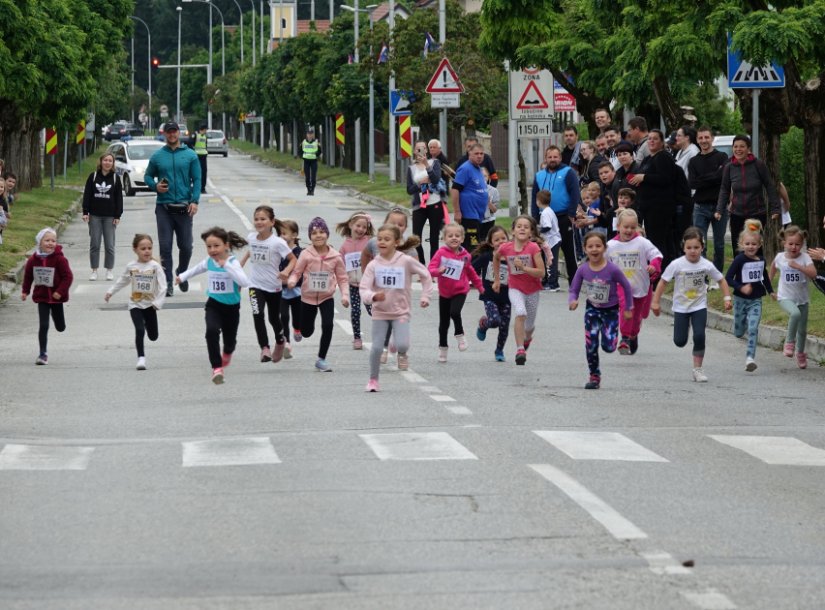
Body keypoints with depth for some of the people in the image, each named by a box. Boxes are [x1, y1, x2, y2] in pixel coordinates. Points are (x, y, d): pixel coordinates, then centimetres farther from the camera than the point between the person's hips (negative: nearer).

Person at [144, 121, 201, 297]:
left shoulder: (190, 155, 4)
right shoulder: (157, 156, 7)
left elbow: (197, 180, 2)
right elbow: (148, 176, 15)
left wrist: (195, 200, -10)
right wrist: (155, 186, -7)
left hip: (184, 208, 0)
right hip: (164, 208, 0)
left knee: (186, 246, 5)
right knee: (165, 246, -4)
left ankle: (182, 273, 31)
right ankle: (168, 282, 0)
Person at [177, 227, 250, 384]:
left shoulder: (233, 263, -21)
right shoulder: (208, 262, -5)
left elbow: (245, 282, -37)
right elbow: (197, 269, 20)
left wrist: (226, 266, -41)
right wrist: (182, 277, 36)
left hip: (231, 307, -2)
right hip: (214, 305, 2)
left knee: (230, 338, 15)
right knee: (212, 331, -26)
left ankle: (227, 353, 54)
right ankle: (217, 368, -21)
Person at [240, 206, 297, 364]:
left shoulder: (277, 242, -18)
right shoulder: (251, 237, -4)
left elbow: (293, 259, -12)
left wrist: (286, 271, -29)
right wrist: (241, 263, 16)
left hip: (274, 286, -2)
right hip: (256, 284, 2)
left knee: (274, 318, 14)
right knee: (257, 314, -22)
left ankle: (280, 342, 44)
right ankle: (264, 348, -21)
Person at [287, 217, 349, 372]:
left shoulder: (335, 256, -9)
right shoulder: (306, 255, -12)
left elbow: (342, 278, -3)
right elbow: (296, 272, -9)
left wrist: (345, 295, -15)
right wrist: (292, 281, -30)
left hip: (327, 297, 0)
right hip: (308, 297, 0)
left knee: (328, 325, -19)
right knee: (306, 332, 11)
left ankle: (321, 359, -2)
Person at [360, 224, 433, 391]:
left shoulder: (406, 261, -9)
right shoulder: (373, 265, -8)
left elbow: (425, 275, 6)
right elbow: (363, 289, -13)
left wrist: (425, 296, 4)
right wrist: (373, 296, -34)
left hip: (401, 312, -1)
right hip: (380, 313, 1)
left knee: (402, 345, -19)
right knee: (377, 347, -5)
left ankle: (402, 353, 19)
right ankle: (373, 380, 15)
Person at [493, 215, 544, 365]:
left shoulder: (534, 248, -19)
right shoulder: (505, 248, -12)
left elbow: (541, 273, -20)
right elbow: (496, 258, 13)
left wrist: (523, 267, -31)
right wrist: (497, 279, 14)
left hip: (532, 290, 0)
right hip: (515, 289, 0)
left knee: (529, 326, 13)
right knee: (520, 313, -28)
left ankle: (526, 339, 50)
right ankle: (520, 350, -24)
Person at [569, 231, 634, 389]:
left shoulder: (612, 269, -23)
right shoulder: (583, 270, -16)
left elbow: (626, 287, -8)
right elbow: (573, 290, -6)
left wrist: (628, 308, 0)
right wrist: (572, 301, -30)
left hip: (610, 310, -2)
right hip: (592, 309, 2)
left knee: (609, 347, -7)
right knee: (590, 345, -3)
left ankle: (611, 332, 29)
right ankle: (594, 376, 14)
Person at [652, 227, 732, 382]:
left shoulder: (707, 265, -12)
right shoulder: (677, 265, -17)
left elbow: (721, 280, 2)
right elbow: (663, 282, -9)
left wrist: (727, 298, -7)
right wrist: (655, 302, -10)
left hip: (699, 306, 0)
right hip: (681, 307, 0)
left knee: (699, 336, -14)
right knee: (680, 341, 2)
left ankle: (698, 369, 0)